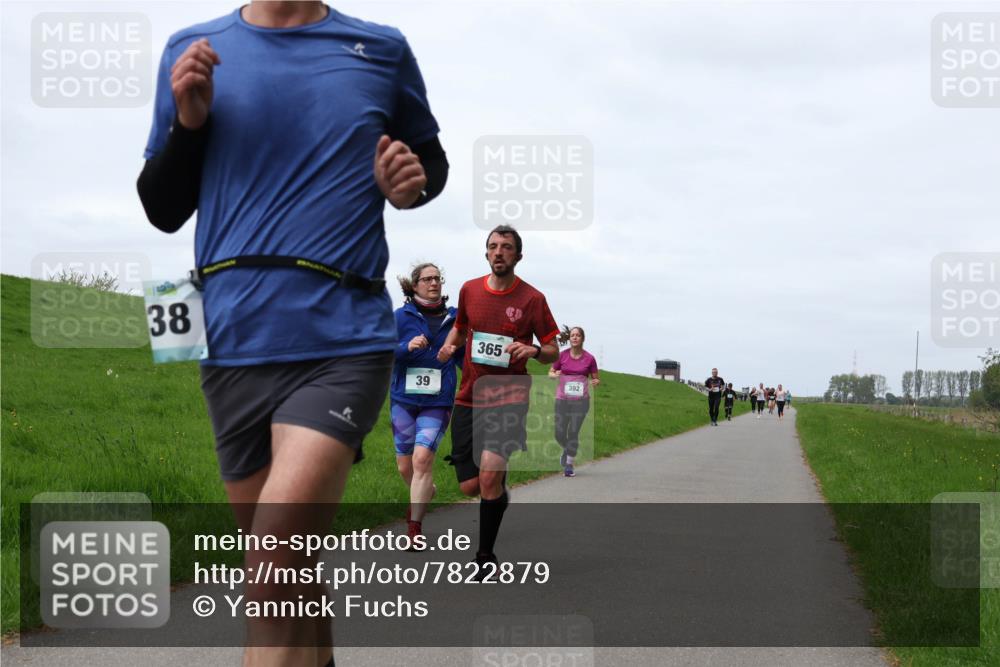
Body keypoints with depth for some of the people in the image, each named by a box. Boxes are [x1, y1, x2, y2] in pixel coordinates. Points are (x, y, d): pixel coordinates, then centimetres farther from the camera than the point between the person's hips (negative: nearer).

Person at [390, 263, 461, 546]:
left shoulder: (453, 318, 3)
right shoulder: (401, 317, 0)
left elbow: (464, 358, 13)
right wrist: (406, 347, -19)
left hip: (438, 403, -1)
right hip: (403, 400, 1)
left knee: (422, 458, -18)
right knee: (405, 465, 10)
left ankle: (415, 527, -10)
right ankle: (424, 493, 44)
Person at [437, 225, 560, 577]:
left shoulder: (532, 298, -3)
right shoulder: (470, 289, 6)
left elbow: (553, 352, 2)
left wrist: (533, 350, -20)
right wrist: (449, 345, 4)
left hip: (508, 399, -4)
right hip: (469, 399, 4)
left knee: (489, 475, -22)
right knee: (470, 486, 0)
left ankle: (486, 556, -4)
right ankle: (499, 495, 38)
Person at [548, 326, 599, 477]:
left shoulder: (589, 358, -1)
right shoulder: (562, 355, 0)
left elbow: (596, 379, 7)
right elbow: (550, 373, 10)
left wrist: (596, 382, -17)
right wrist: (555, 375, -14)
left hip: (581, 400, -1)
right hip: (562, 399, 1)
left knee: (574, 432, -7)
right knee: (559, 434, 2)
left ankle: (569, 465, 6)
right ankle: (566, 450, 36)